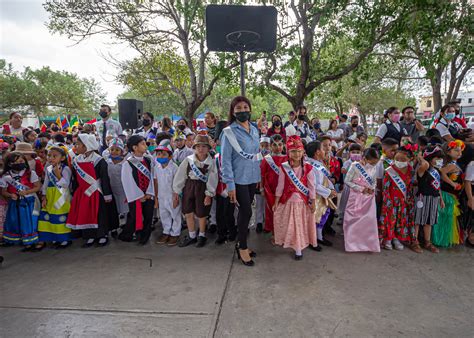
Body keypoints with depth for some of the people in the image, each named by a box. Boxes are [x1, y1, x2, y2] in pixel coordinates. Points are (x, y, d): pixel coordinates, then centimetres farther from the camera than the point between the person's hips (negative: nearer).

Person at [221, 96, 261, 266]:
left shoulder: (254, 130, 8)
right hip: (239, 179, -6)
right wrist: (230, 185, -16)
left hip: (252, 177, 6)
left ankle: (241, 243, 31)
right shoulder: (229, 132, -11)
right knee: (246, 212, -3)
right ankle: (243, 248, 17)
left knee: (244, 212, 14)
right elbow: (225, 160, -13)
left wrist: (258, 176, 14)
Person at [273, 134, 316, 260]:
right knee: (289, 225, 9)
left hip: (302, 202, 0)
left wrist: (313, 202, -2)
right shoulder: (284, 167, -5)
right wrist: (276, 202, -1)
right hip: (288, 201, 1)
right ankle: (292, 244, 30)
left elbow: (311, 186, -2)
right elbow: (280, 186, -1)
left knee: (300, 226, 9)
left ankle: (298, 249, 22)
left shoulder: (308, 168, -7)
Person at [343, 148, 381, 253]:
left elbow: (374, 182, 15)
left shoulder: (373, 168, 2)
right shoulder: (355, 166, -13)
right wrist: (361, 188, -17)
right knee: (354, 220, 4)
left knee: (369, 221, 6)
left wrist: (372, 188, -7)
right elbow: (347, 181, -11)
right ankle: (352, 244, 17)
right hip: (356, 197, -4)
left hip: (369, 198, 4)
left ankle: (369, 244, 20)